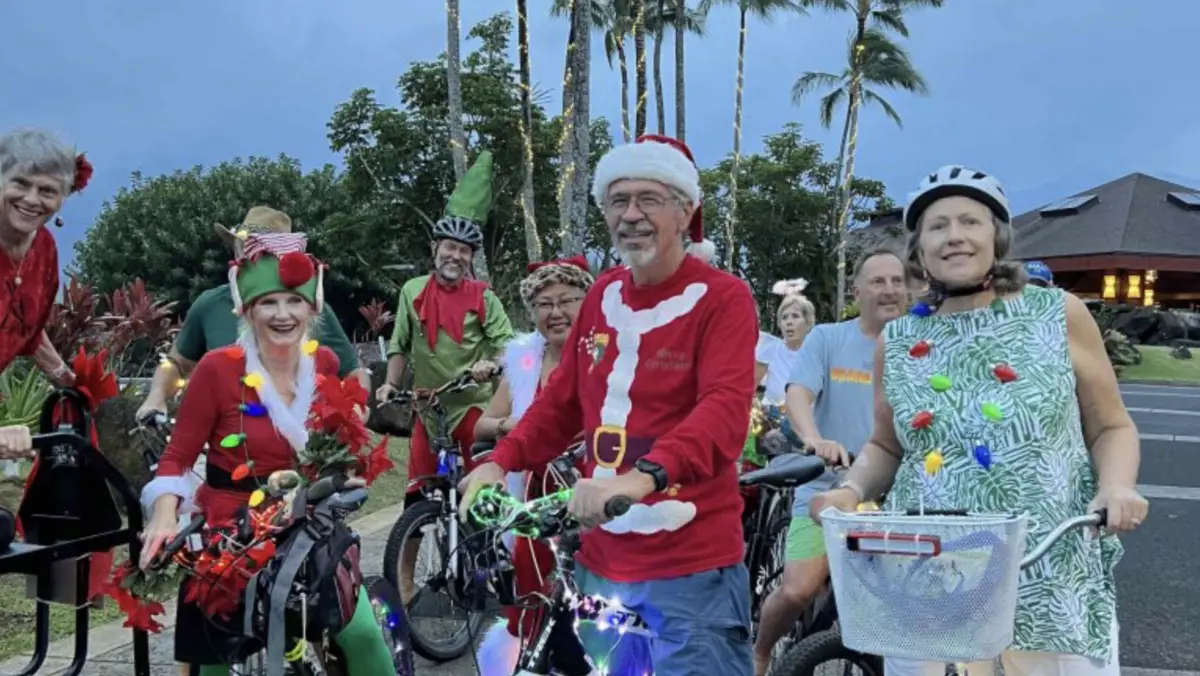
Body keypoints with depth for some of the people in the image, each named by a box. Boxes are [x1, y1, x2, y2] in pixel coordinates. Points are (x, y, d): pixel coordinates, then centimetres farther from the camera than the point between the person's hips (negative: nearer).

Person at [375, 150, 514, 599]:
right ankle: (405, 574, 13)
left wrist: (490, 364, -24)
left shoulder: (482, 297, -1)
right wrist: (390, 383, -3)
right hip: (428, 404, 1)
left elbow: (507, 340, -5)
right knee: (419, 491, 3)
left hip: (473, 403, -1)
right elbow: (400, 344, 7)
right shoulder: (413, 291, 2)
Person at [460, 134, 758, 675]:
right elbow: (562, 398, 15)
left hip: (691, 566, -6)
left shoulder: (722, 298, -9)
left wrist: (644, 475, -39)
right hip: (601, 559, 6)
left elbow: (725, 410, -24)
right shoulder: (603, 295, 10)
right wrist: (501, 462, 2)